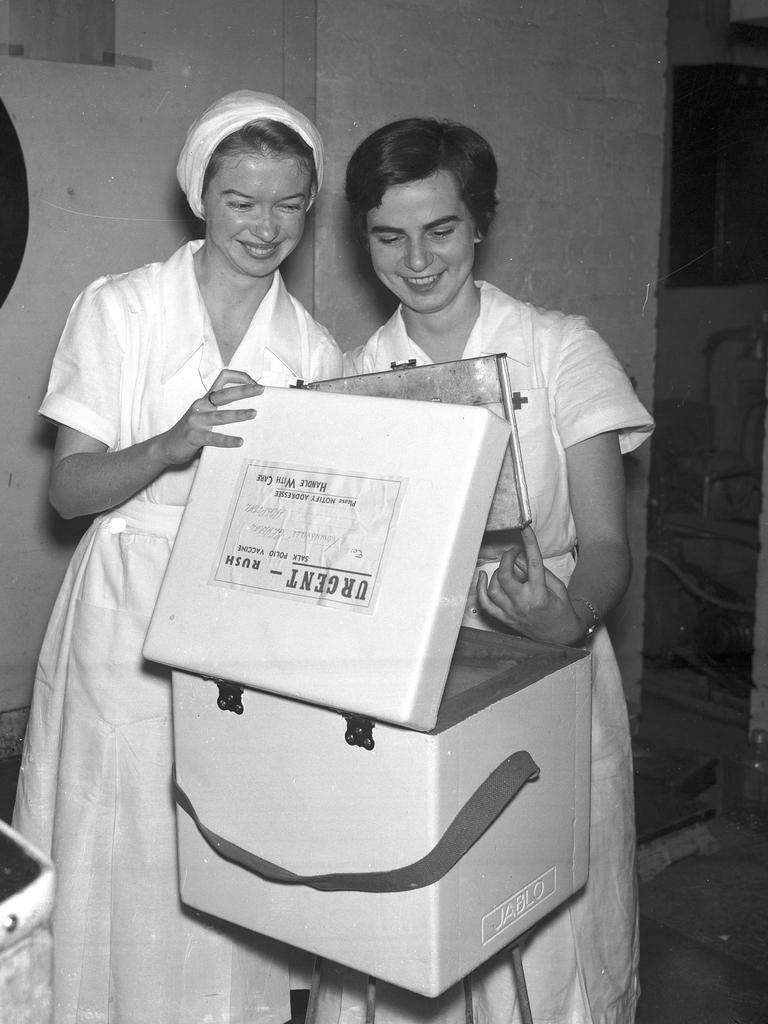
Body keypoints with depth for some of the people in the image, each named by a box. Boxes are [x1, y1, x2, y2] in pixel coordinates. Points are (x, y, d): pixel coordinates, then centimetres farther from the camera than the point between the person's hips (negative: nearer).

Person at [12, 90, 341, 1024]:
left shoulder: (316, 351, 4)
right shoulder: (118, 310, -3)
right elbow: (70, 489, -7)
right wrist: (176, 442, -23)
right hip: (127, 623, -1)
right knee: (125, 872, 5)